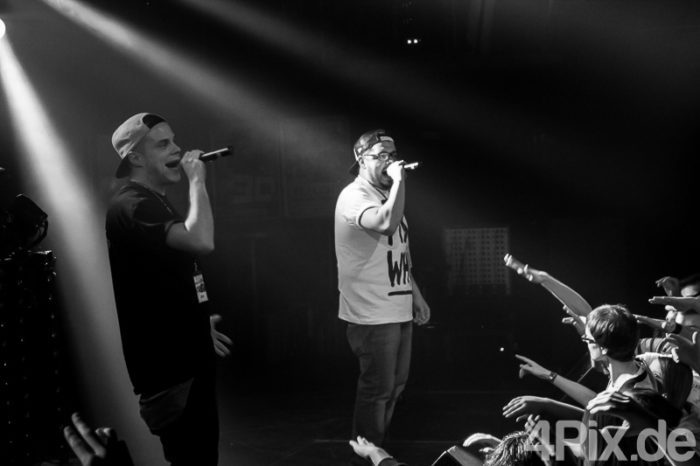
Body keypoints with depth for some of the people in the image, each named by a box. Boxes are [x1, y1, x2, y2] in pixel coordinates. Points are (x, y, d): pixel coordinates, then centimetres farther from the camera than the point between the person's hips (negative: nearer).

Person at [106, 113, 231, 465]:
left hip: (186, 355, 10)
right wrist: (197, 180, -22)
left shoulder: (155, 203, 16)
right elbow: (201, 241, -34)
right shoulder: (131, 206, -18)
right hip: (167, 363, -10)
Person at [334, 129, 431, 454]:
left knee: (395, 384, 18)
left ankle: (376, 447, 32)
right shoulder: (354, 196, -14)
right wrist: (398, 179, -25)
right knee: (377, 388, -2)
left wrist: (415, 292, 19)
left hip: (398, 308, 10)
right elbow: (387, 224, -36)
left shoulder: (385, 195, 16)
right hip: (372, 314, -9)